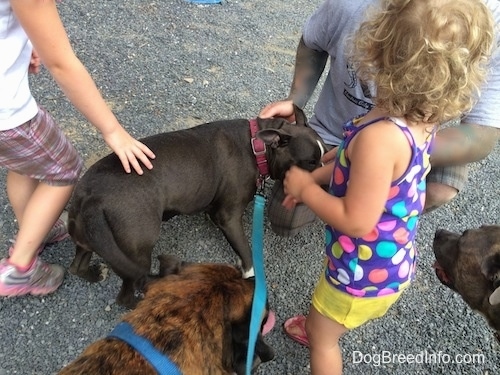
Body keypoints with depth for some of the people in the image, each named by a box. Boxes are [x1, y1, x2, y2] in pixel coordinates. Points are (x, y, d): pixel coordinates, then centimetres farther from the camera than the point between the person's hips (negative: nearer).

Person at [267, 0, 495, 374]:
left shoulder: (381, 136, -38)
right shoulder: (423, 119, -9)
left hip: (365, 270, -8)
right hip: (392, 260, 8)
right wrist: (316, 176, 4)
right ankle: (323, 328, 66)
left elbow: (356, 220, -31)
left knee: (322, 336, 20)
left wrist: (306, 189, -18)